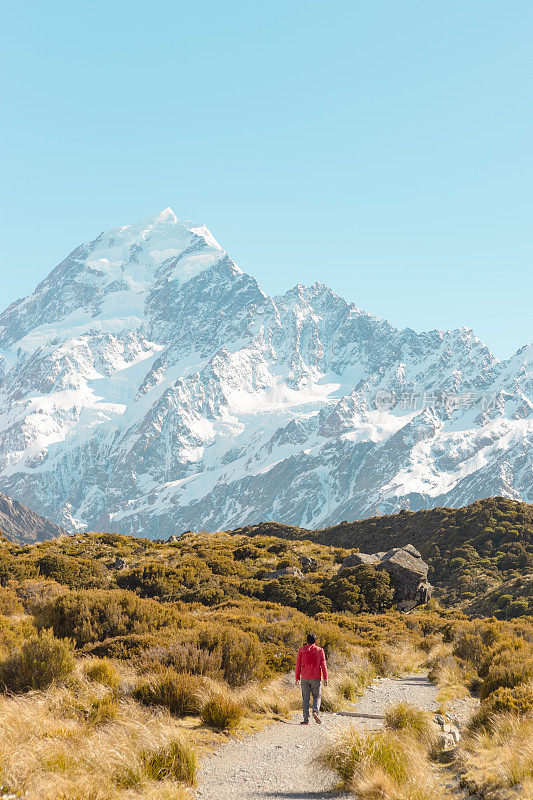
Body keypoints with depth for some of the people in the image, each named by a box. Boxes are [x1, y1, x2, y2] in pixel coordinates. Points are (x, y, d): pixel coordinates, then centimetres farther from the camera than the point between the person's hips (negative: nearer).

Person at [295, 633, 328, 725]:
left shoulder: (301, 650, 4)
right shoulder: (320, 650, 1)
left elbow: (298, 665, 4)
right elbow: (323, 665, -2)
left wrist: (297, 678, 9)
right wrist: (325, 678, -1)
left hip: (305, 678, 1)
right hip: (316, 678, -1)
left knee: (305, 698, 5)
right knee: (317, 696, 11)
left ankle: (306, 719, 0)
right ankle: (315, 712, -15)